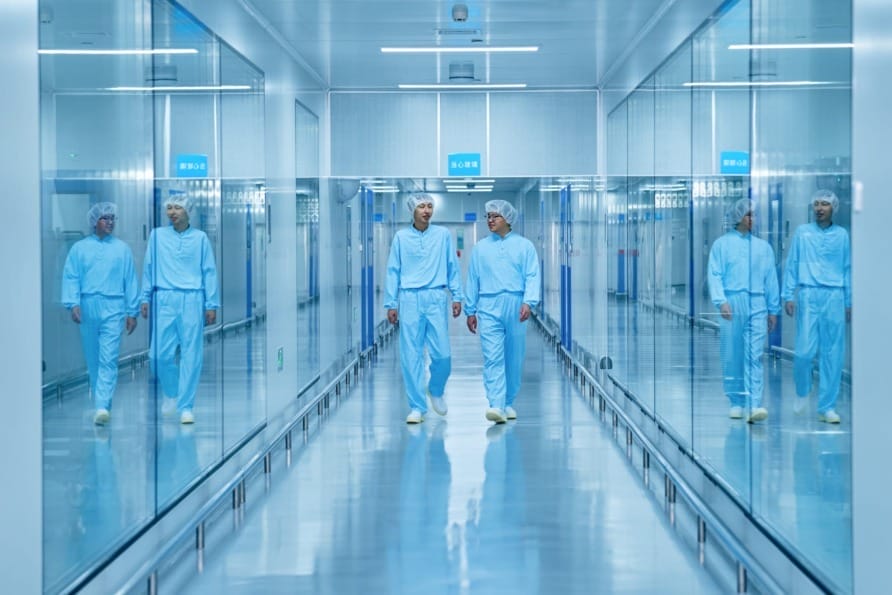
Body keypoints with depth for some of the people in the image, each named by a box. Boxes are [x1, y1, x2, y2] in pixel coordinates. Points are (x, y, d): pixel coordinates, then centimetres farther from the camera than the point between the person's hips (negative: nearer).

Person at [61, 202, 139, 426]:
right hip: (87, 308, 2)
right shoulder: (79, 248, 8)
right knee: (93, 360, 10)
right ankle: (101, 402, 25)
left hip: (113, 308, -2)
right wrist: (73, 303, -10)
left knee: (108, 359, -12)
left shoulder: (122, 249, 8)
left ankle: (102, 406, -18)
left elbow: (130, 281, 8)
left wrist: (132, 312, 5)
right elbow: (71, 278, 4)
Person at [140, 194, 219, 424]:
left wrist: (211, 304, 1)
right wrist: (145, 298, 8)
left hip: (192, 300, -1)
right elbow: (148, 268, 12)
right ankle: (171, 392, 24)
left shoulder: (200, 237, 6)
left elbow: (209, 272, 5)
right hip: (165, 299, 1)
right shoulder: (157, 235, 8)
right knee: (160, 354, -3)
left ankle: (185, 407, 5)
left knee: (191, 355, -2)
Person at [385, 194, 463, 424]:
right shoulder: (401, 237, 6)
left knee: (442, 353, -3)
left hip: (436, 298, 0)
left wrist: (457, 296, 3)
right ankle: (417, 407, 8)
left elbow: (452, 267, 8)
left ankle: (436, 390, 26)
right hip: (410, 299, 0)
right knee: (411, 355, 0)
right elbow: (393, 271, 7)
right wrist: (391, 304, 4)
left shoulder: (443, 234, 6)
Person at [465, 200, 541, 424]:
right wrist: (470, 310, 10)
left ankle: (508, 403, 20)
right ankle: (496, 405, -19)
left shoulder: (524, 245, 6)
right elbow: (473, 280, 12)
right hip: (489, 307, 0)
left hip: (515, 305, 0)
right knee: (493, 357, -12)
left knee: (514, 359, 7)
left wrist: (528, 302, -16)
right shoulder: (481, 247, 11)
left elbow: (532, 277, -1)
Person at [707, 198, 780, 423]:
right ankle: (736, 402, 13)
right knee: (732, 357, 3)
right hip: (732, 303, -1)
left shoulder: (763, 247, 15)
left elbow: (771, 279, 15)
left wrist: (773, 310, 11)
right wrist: (721, 301, -14)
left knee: (755, 356, -9)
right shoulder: (722, 244, 8)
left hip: (757, 305, 1)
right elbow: (715, 275, 0)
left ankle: (755, 405, -16)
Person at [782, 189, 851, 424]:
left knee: (833, 353, 0)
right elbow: (791, 265, 8)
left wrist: (849, 301, 10)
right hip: (808, 295, -1)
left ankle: (827, 407, 7)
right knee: (804, 350, -7)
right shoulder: (802, 232, 7)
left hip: (834, 297, 1)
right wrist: (788, 295, 1)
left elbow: (848, 269, 13)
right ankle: (802, 391, 21)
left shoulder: (842, 235, 10)